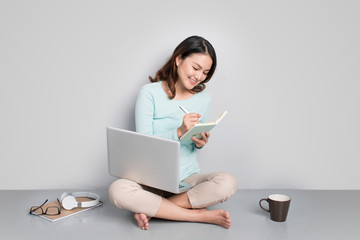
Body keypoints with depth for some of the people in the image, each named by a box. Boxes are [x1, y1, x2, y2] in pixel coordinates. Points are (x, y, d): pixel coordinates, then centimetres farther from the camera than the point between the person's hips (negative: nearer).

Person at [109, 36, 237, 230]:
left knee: (227, 183, -28)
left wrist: (200, 144, -9)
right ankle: (201, 215, -24)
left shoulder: (203, 98, 7)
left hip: (188, 178, 3)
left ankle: (151, 209, -18)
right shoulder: (150, 92, -6)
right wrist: (179, 132, -26)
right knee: (118, 191, -34)